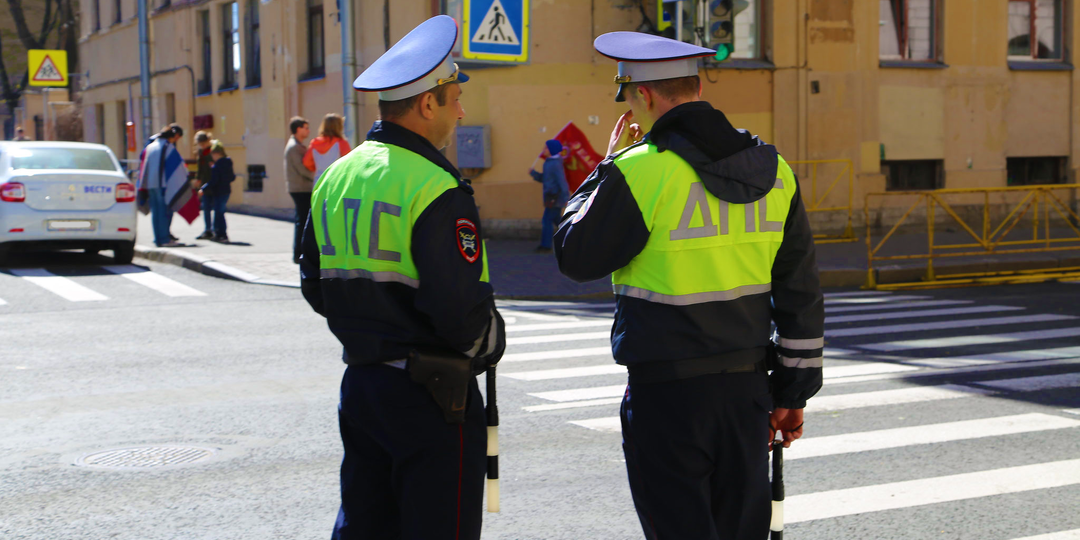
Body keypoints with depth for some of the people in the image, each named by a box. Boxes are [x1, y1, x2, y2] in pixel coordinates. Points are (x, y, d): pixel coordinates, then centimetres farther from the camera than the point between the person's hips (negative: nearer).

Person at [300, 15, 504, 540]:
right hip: (429, 394, -8)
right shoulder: (435, 189, -18)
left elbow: (315, 285, 14)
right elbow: (459, 307, -22)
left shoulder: (336, 177, 8)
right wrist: (489, 345, -2)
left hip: (360, 380, 8)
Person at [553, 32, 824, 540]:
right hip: (746, 386, 6)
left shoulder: (638, 172, -15)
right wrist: (793, 391, 15)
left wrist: (609, 165, 6)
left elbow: (575, 257, -2)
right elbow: (801, 292, 7)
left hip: (666, 390, -6)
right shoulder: (771, 169, 4)